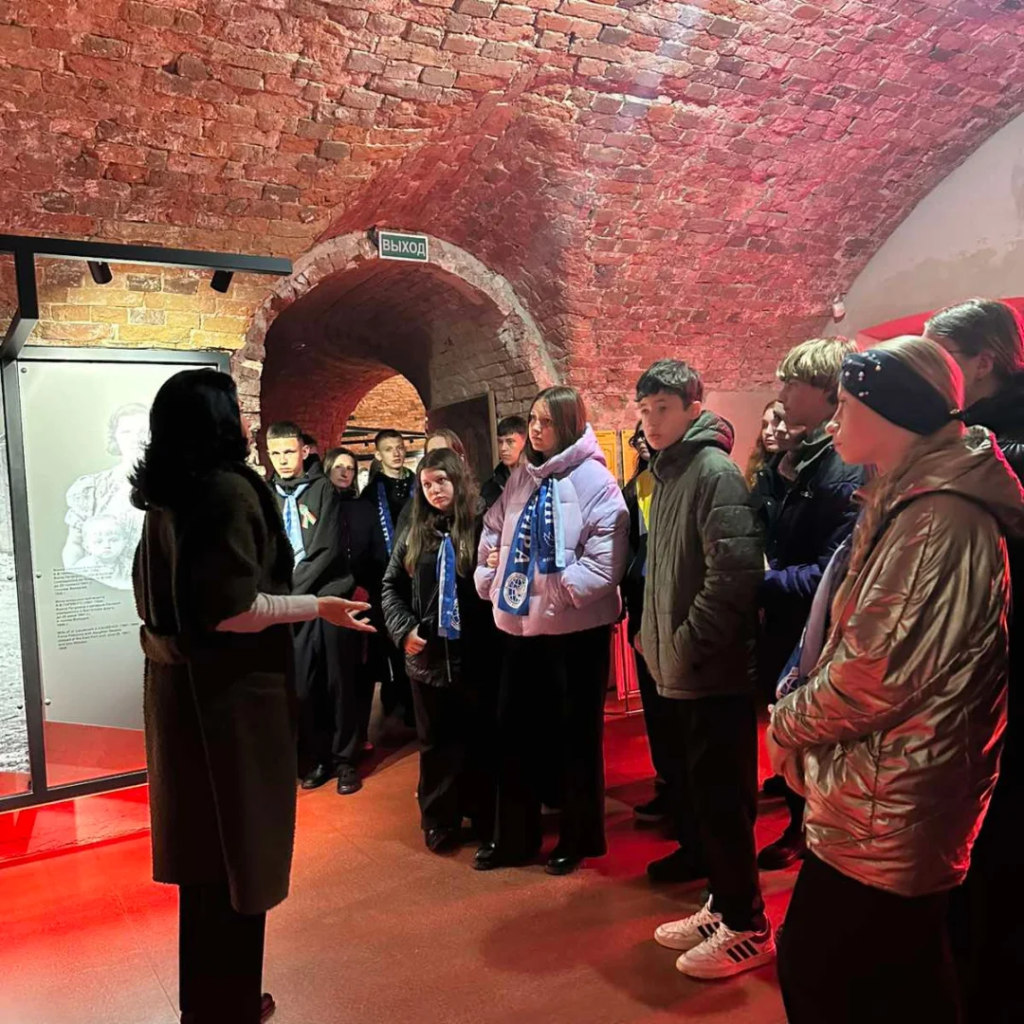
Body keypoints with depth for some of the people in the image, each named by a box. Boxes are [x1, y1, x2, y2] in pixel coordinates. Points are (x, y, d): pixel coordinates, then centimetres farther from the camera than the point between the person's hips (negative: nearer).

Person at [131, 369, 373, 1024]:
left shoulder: (164, 497, 8)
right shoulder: (230, 490, -18)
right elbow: (234, 609, -25)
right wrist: (320, 607, -14)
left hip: (178, 686, 9)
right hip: (231, 694, -9)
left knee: (203, 846, 21)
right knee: (236, 848, 7)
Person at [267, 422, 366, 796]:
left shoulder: (322, 489, 0)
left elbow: (328, 549, -6)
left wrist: (291, 589, -8)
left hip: (330, 595, -2)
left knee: (340, 682, 3)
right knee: (303, 684, 1)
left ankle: (345, 759, 16)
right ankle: (316, 757, 19)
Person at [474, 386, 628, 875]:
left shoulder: (594, 478, -9)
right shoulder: (520, 478, 10)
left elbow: (607, 552, -15)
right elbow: (492, 532, 17)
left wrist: (568, 588, -21)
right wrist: (490, 580, 5)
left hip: (577, 627, -6)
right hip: (520, 623, 6)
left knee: (577, 732, 9)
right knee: (513, 729, 13)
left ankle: (579, 837, 27)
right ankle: (514, 835, 29)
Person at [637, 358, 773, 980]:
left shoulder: (714, 470, -14)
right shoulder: (668, 472, 15)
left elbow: (735, 571, -24)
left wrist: (687, 643, -18)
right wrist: (657, 637, 13)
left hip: (714, 673, -9)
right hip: (680, 670, 9)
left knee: (721, 798, 1)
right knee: (694, 788, 17)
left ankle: (747, 928, 18)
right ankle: (724, 905, 32)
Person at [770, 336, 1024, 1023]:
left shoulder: (938, 520, -23)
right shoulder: (918, 501, 11)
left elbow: (879, 672, -25)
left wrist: (789, 724, -9)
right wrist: (809, 714, 6)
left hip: (887, 812, -10)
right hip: (898, 804, 10)